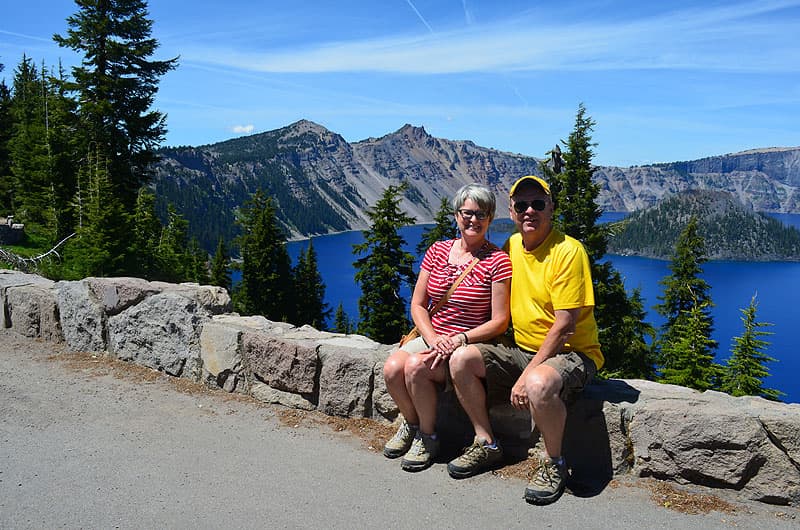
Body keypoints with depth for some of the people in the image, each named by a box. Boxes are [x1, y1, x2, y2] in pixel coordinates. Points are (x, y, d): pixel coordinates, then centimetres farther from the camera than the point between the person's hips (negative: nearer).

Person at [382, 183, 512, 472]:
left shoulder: (497, 261, -6)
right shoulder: (438, 251, 7)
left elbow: (499, 321, -8)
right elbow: (418, 305, 6)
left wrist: (459, 339, -20)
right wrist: (433, 339, -11)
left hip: (470, 345, -4)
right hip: (430, 336, 5)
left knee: (416, 366, -29)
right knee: (392, 368, -23)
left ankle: (428, 437, -4)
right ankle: (411, 423, 7)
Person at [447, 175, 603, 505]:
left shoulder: (568, 251, -16)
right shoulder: (510, 247, 6)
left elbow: (565, 326, -20)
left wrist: (527, 374, -22)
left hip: (570, 353, -7)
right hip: (521, 349, 7)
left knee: (539, 385, -38)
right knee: (462, 360, -12)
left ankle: (554, 463, -10)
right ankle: (487, 444, 4)